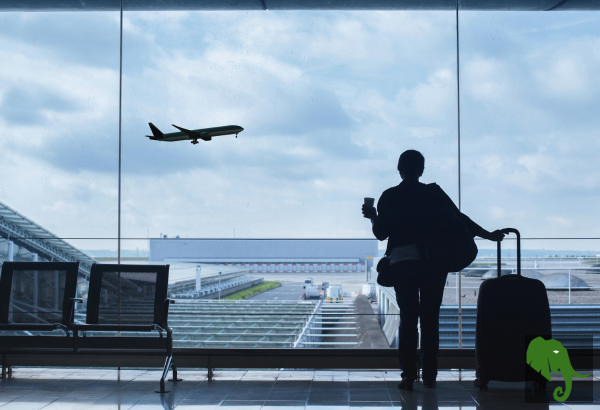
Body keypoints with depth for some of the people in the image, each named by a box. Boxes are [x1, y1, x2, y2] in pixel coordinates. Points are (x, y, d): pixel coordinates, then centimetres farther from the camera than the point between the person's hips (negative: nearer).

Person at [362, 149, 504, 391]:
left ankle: (408, 375, -1)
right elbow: (459, 219, 3)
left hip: (402, 261, 0)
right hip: (434, 261, 1)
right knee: (431, 317, 7)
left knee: (407, 317, 4)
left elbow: (381, 233, 2)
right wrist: (488, 235, 10)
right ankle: (430, 375, 8)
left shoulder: (389, 197, 3)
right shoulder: (435, 194, 4)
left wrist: (373, 217, 22)